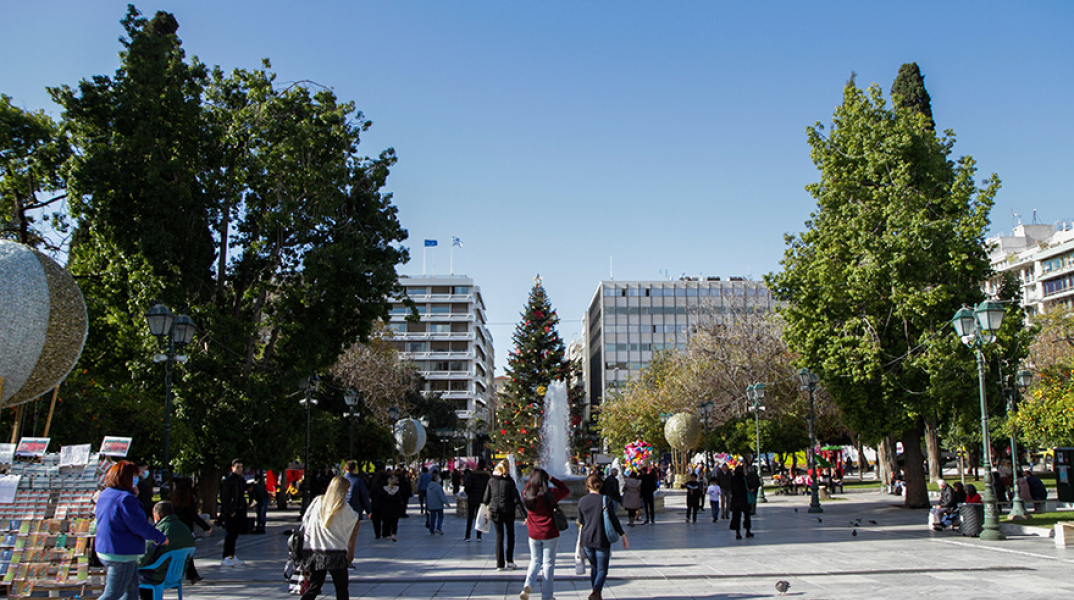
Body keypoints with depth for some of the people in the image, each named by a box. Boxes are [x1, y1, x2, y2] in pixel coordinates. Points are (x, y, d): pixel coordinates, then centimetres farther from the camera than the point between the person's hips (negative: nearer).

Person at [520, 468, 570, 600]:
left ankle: (528, 583, -5)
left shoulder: (527, 495, -7)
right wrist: (551, 479, 1)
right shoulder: (551, 495, -15)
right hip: (550, 534, -3)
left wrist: (533, 477, 8)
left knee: (535, 560, 19)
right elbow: (566, 490, 2)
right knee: (548, 563, 7)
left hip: (533, 534, 3)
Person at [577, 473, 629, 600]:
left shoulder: (582, 501, -1)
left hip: (586, 539, 3)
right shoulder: (606, 500, -10)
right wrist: (624, 537, -2)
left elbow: (581, 521, 9)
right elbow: (614, 520, -9)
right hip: (601, 540, -3)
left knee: (594, 566, 20)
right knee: (602, 569, 5)